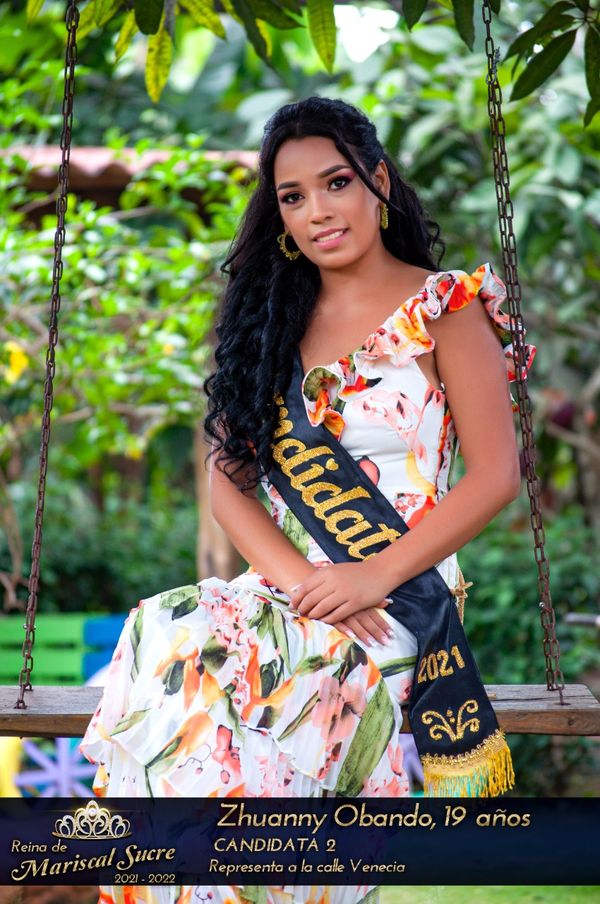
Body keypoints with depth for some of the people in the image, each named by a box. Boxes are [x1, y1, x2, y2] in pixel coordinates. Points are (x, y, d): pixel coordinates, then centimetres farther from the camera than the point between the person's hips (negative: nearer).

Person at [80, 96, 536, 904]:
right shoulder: (271, 320, 16)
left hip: (398, 601, -4)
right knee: (159, 645, -29)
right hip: (284, 592, 4)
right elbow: (229, 477, 8)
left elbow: (496, 475, -4)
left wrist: (373, 577, -15)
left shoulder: (444, 308, 3)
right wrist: (296, 577, -11)